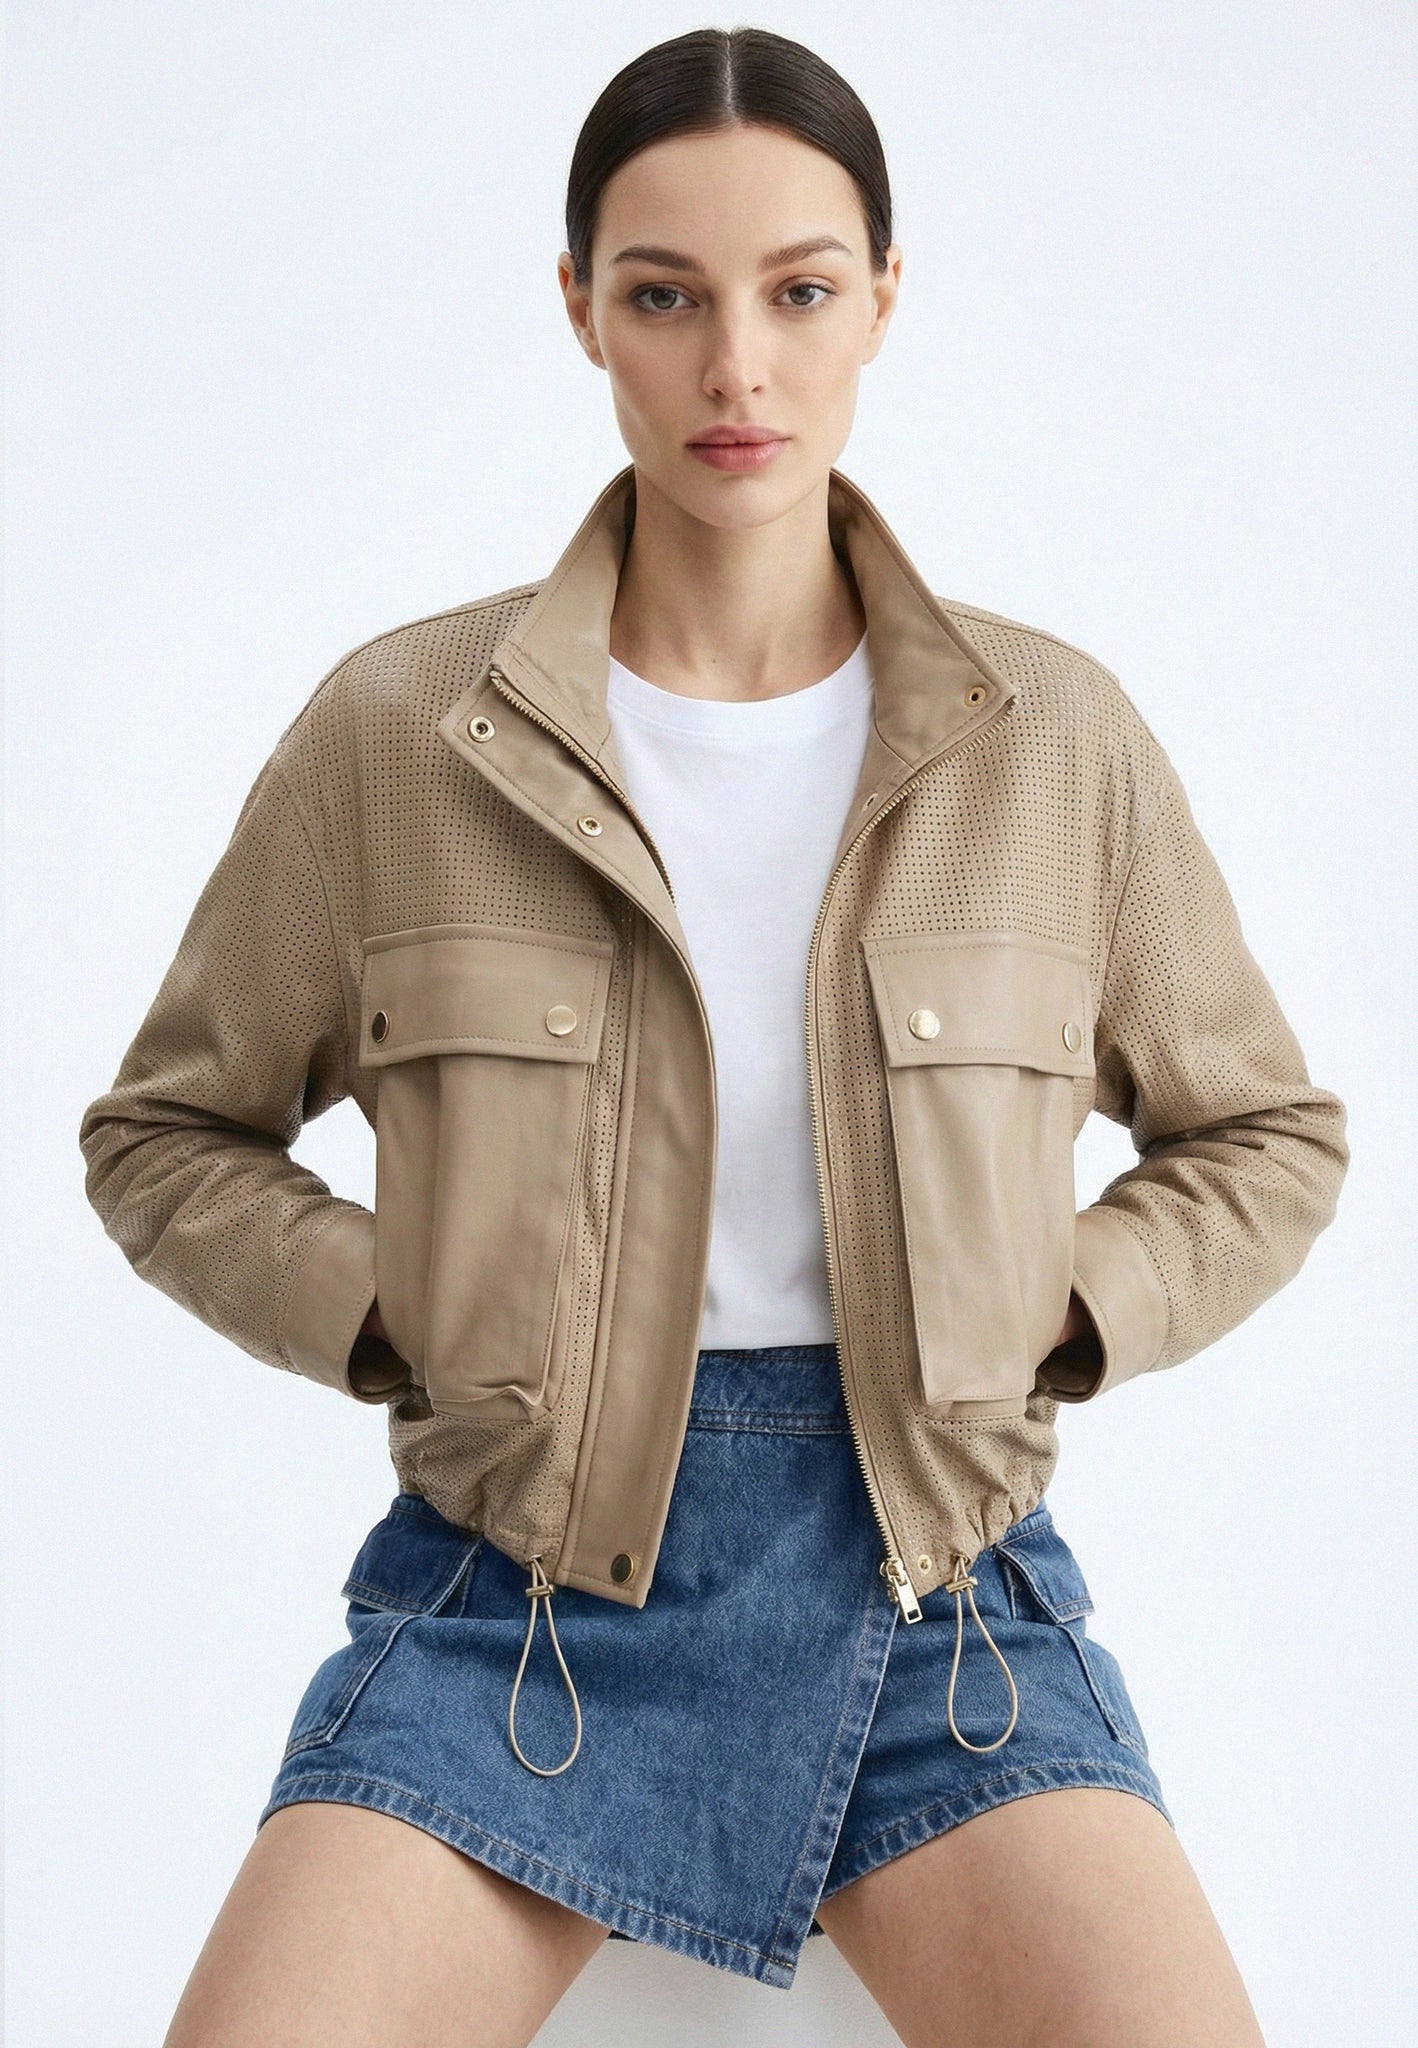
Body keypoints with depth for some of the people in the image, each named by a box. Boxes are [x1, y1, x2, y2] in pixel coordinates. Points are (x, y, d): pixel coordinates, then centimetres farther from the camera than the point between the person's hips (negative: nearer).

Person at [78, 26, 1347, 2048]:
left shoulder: (1057, 739, 1)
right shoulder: (397, 733, -1)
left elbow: (1265, 1136, 16)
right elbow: (167, 1135, 12)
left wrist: (1051, 1317, -1)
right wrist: (394, 1322, -3)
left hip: (932, 1567, 1)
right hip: (517, 1575, 0)